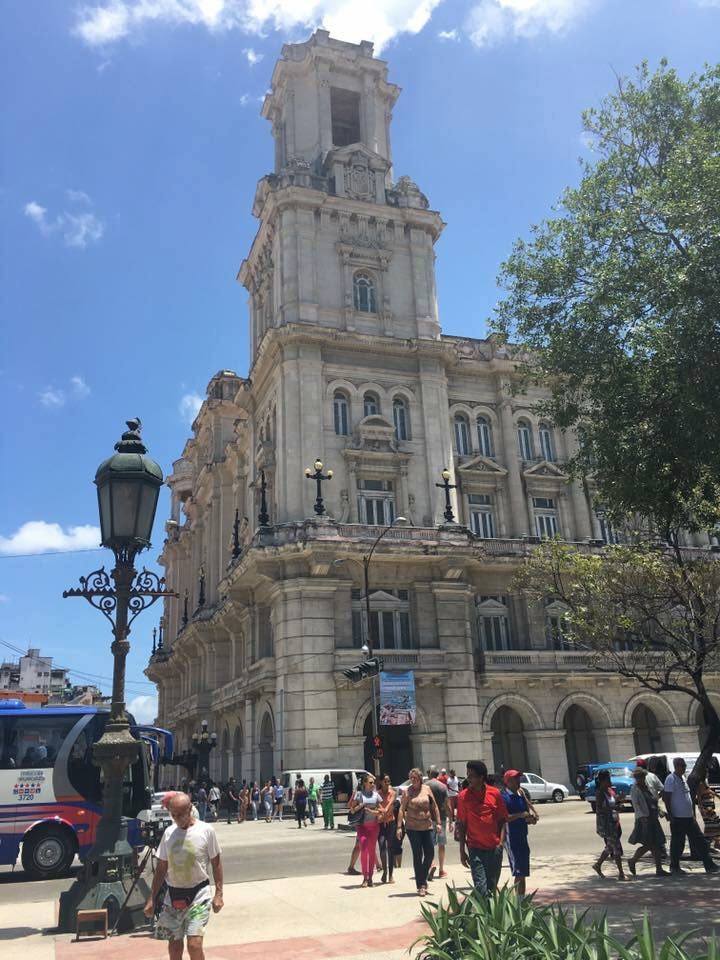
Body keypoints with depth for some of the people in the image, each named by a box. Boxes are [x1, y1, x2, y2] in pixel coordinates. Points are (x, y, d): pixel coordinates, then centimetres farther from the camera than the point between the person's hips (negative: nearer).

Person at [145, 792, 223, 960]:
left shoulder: (206, 831, -10)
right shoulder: (169, 833, 1)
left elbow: (216, 863, -3)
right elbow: (161, 868, 9)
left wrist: (218, 894, -8)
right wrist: (152, 898, 7)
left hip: (198, 895, -4)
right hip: (173, 895, 4)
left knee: (194, 945, -13)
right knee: (174, 944, 13)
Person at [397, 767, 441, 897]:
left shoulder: (427, 789, 2)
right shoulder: (407, 792, -4)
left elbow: (434, 807, 7)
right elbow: (402, 809, -4)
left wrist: (437, 823, 4)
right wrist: (399, 826, -10)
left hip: (427, 826, 3)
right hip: (413, 827, -2)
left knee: (429, 854, 4)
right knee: (417, 856, 2)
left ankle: (423, 879, 27)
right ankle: (421, 886, 10)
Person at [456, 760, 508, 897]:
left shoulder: (495, 793, 0)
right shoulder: (463, 796, -1)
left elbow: (503, 820, 7)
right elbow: (461, 824, 3)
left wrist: (501, 842, -4)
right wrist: (462, 851, 2)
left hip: (494, 848, 1)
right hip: (475, 848, -1)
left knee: (492, 886, 11)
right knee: (481, 888, -9)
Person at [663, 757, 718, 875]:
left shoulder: (684, 778, 12)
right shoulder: (671, 779, -15)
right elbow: (666, 798, -17)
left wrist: (692, 813, 19)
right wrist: (671, 816, -20)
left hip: (689, 817, 9)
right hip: (678, 818, -8)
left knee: (700, 841, 8)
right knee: (677, 843, 1)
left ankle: (709, 866, 13)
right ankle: (674, 867, 12)